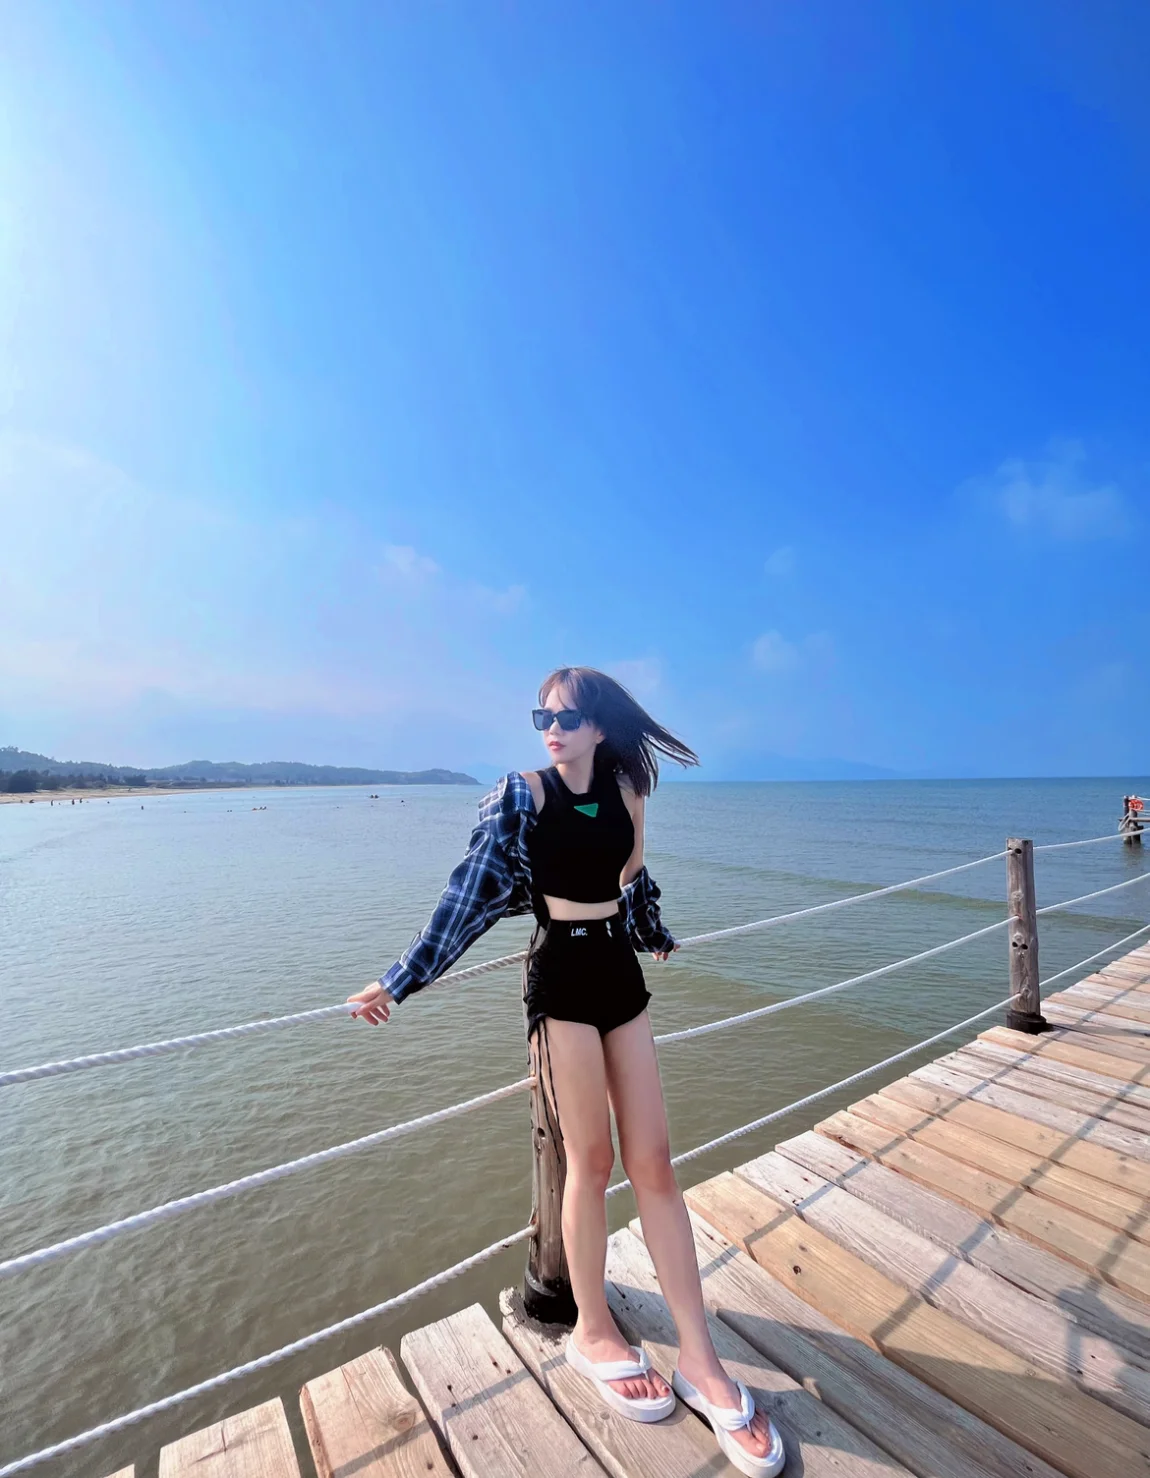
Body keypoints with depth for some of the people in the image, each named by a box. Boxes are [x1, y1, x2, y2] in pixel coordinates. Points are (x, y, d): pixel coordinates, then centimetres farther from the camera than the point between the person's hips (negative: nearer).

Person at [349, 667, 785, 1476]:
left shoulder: (625, 789, 3)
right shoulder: (523, 791, -9)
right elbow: (474, 888, -8)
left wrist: (658, 936, 35)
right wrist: (399, 981, -9)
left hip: (621, 973, 4)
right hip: (563, 977, -4)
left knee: (654, 1162, 9)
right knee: (591, 1160, 7)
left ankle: (701, 1362, 23)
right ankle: (594, 1332, 32)